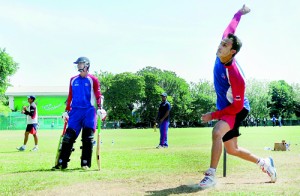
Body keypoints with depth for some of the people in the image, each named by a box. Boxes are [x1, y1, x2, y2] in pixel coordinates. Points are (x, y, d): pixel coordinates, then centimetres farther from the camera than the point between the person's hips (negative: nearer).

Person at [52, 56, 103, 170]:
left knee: (88, 138, -2)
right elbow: (70, 97, 17)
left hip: (89, 111, -3)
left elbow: (98, 95, -1)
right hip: (75, 111, 3)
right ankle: (62, 163, -3)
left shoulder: (93, 80, 3)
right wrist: (66, 111, 13)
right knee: (68, 136, -4)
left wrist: (99, 108, -13)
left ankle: (86, 163, 5)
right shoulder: (73, 80, 15)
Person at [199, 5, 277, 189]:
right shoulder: (221, 54, -13)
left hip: (237, 110, -8)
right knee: (232, 149, 13)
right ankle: (264, 162, 34)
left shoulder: (236, 76, -32)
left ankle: (211, 175, -32)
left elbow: (237, 106, -26)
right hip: (225, 107, 8)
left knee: (217, 132, -35)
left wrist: (213, 115, -22)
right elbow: (230, 29, 5)